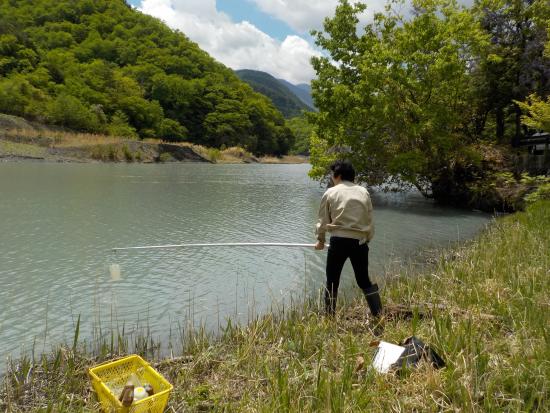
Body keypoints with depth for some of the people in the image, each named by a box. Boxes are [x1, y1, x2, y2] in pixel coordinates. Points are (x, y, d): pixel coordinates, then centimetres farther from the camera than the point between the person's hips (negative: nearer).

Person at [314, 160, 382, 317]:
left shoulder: (331, 192, 2)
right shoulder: (364, 192, 9)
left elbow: (323, 220, 6)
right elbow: (369, 221, 10)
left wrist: (320, 240, 21)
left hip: (338, 241, -3)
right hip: (360, 242, 3)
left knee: (332, 281, 10)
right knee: (364, 280, 17)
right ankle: (378, 315, 14)